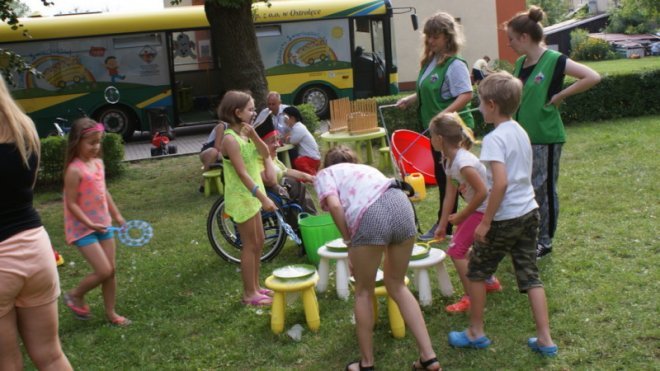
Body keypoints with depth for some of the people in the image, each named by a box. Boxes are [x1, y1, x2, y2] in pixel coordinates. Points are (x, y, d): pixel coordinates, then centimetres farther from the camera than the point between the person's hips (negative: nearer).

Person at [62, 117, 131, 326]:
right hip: (82, 228, -7)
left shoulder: (98, 163, 4)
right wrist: (89, 224, -25)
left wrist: (117, 216, 17)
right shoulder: (75, 170, -20)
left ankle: (110, 313, 25)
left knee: (111, 270, 11)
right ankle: (75, 295, 17)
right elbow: (71, 203, -19)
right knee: (104, 271, -10)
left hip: (103, 225, 8)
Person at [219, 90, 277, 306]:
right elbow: (243, 174, -26)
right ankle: (250, 294, 10)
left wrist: (253, 135, -14)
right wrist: (264, 198, -30)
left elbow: (265, 153, 3)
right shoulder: (231, 139, -21)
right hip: (241, 197, -9)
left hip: (251, 195, 9)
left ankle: (255, 287, 28)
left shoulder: (245, 133, 7)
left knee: (259, 242, 16)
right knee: (250, 245, -1)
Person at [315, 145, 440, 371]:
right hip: (402, 205, 5)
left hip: (371, 216, -5)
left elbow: (334, 205, 0)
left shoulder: (325, 174, 22)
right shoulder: (365, 168, 39)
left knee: (364, 292, 16)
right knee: (397, 285, 23)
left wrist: (348, 240, 12)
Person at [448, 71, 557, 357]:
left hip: (505, 218, -8)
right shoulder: (521, 132, 8)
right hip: (529, 212, 8)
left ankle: (476, 333, 22)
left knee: (477, 272, 11)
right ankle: (545, 340, 15)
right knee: (530, 276, 13)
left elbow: (501, 182, -26)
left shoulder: (494, 138, -18)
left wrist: (485, 222, -20)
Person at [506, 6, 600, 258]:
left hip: (545, 138, -7)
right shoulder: (521, 63, 8)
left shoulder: (554, 60, -14)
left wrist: (559, 96, -18)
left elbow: (593, 77, -20)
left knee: (544, 190, 3)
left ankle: (545, 242, 17)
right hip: (523, 136, 8)